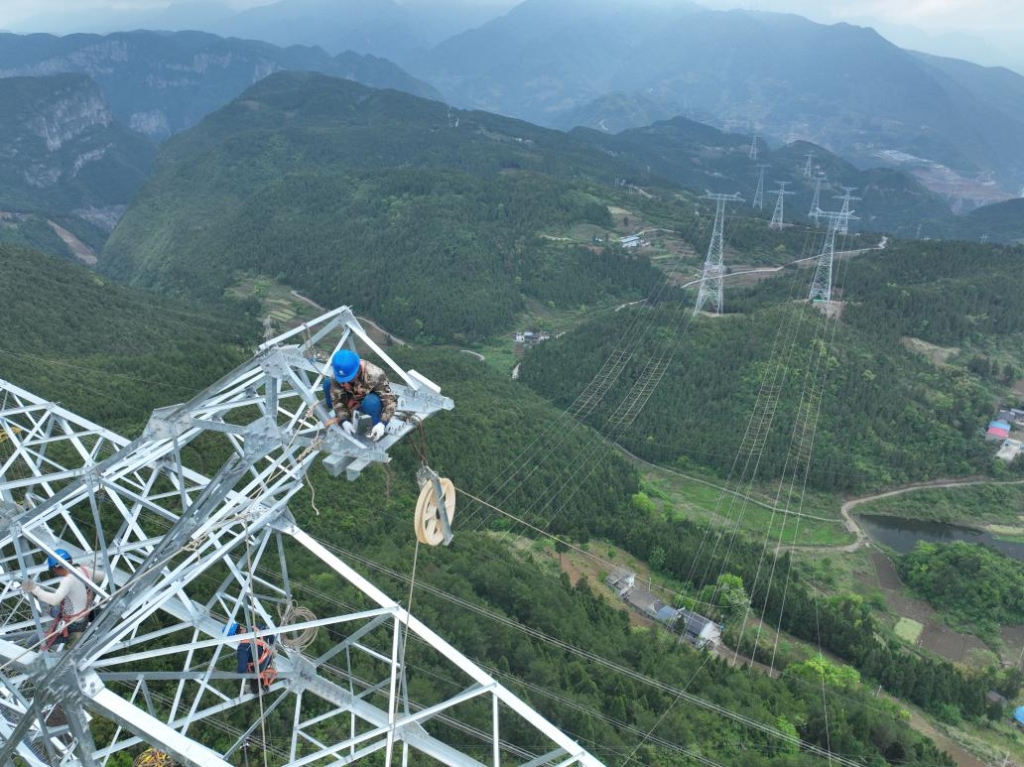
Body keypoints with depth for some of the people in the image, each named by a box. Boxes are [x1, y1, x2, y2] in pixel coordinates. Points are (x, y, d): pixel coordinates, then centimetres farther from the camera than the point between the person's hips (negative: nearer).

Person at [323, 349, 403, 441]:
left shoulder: (375, 375, -36)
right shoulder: (338, 376, -24)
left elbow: (389, 399, -34)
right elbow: (337, 399, -18)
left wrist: (382, 423, -44)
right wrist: (344, 420, -31)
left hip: (372, 403, -4)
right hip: (353, 401, 5)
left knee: (371, 402, -41)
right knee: (327, 384, -14)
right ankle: (351, 414, 0)